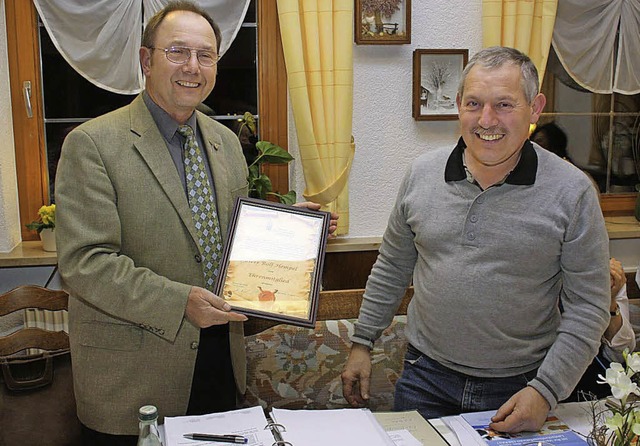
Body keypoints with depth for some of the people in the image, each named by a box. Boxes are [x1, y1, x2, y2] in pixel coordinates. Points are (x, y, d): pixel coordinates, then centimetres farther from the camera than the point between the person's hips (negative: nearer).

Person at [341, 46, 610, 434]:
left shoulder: (572, 192, -11)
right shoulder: (422, 174, -2)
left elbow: (589, 307, -8)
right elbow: (392, 268, 9)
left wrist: (546, 391, -15)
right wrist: (362, 342, 9)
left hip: (517, 388, -2)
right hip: (426, 376, 3)